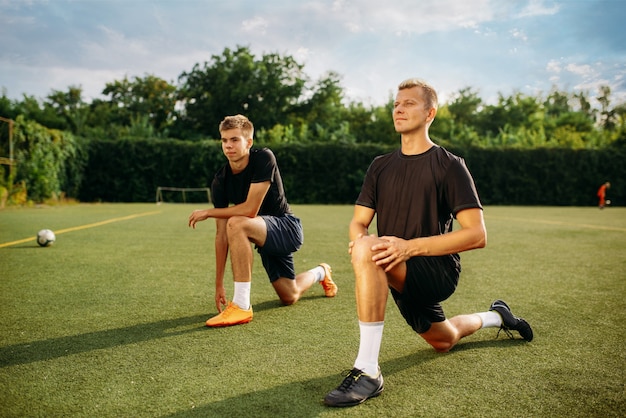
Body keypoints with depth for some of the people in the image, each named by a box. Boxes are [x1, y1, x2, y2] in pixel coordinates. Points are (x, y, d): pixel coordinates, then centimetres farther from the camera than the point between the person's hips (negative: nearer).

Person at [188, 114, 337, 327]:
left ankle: (241, 306, -28)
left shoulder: (263, 158, -22)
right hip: (266, 237, 7)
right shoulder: (220, 181, -8)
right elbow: (221, 234, -8)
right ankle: (320, 272, 53)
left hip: (287, 228, -6)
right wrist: (219, 283, -10)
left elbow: (250, 209, -29)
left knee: (237, 224, -35)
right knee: (289, 297, 18)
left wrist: (208, 212, -19)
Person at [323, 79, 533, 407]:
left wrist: (411, 247, -28)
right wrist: (358, 238, -22)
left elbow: (477, 235, -16)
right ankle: (496, 317, 52)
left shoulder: (449, 166, -9)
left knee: (367, 250, -34)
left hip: (438, 271, -7)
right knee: (443, 342, 24)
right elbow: (358, 222, 5)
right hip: (400, 275, 7)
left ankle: (367, 370, -32)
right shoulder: (380, 166, 8)